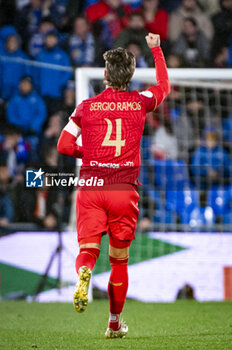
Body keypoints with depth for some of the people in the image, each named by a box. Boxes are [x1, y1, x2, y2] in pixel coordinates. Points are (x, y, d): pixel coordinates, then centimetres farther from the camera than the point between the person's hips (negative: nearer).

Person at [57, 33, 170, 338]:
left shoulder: (87, 107, 3)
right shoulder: (140, 102, 5)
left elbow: (64, 145, 1)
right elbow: (164, 86, 26)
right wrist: (156, 49, 36)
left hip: (91, 187, -1)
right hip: (124, 189, 1)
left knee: (87, 250, 0)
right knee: (119, 259, 12)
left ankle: (83, 275, -36)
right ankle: (115, 323, 19)